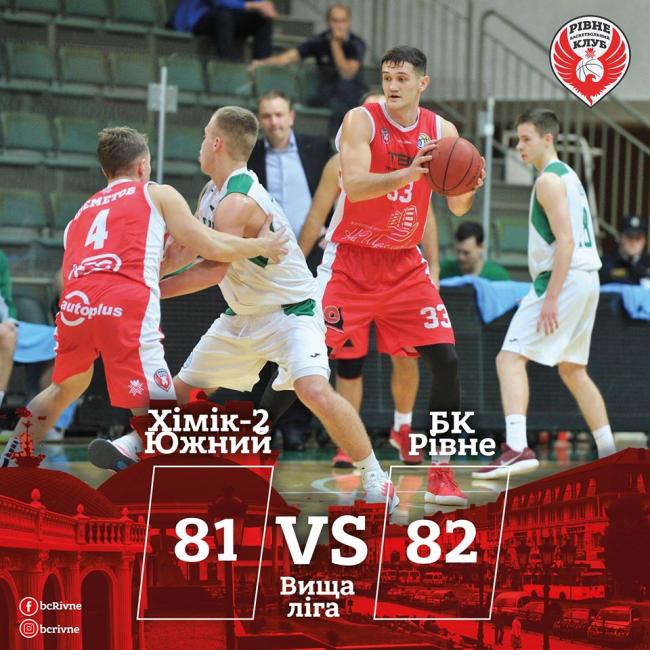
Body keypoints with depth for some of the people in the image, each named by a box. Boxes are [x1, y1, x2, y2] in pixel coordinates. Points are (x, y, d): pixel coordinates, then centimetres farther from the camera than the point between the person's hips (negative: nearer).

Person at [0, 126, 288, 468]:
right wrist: (261, 245, 30)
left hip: (73, 304, 5)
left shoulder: (82, 212, 31)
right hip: (126, 308, -5)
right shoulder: (158, 194, 19)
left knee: (65, 390, 33)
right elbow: (212, 248, 13)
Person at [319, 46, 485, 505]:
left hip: (405, 262, 4)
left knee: (446, 360, -7)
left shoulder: (441, 131, 1)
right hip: (351, 258, -3)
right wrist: (409, 174, -40)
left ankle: (441, 472, 1)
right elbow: (354, 185, -26)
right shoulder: (362, 121, -11)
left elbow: (457, 208, 3)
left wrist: (469, 186, -21)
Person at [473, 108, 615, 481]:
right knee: (572, 369, 20)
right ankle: (609, 453, 22)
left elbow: (565, 240, -19)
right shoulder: (569, 176, 20)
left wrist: (551, 297, -24)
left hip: (564, 279, -10)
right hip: (587, 280, 10)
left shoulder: (549, 180, -10)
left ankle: (518, 448, -29)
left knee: (511, 358, -14)